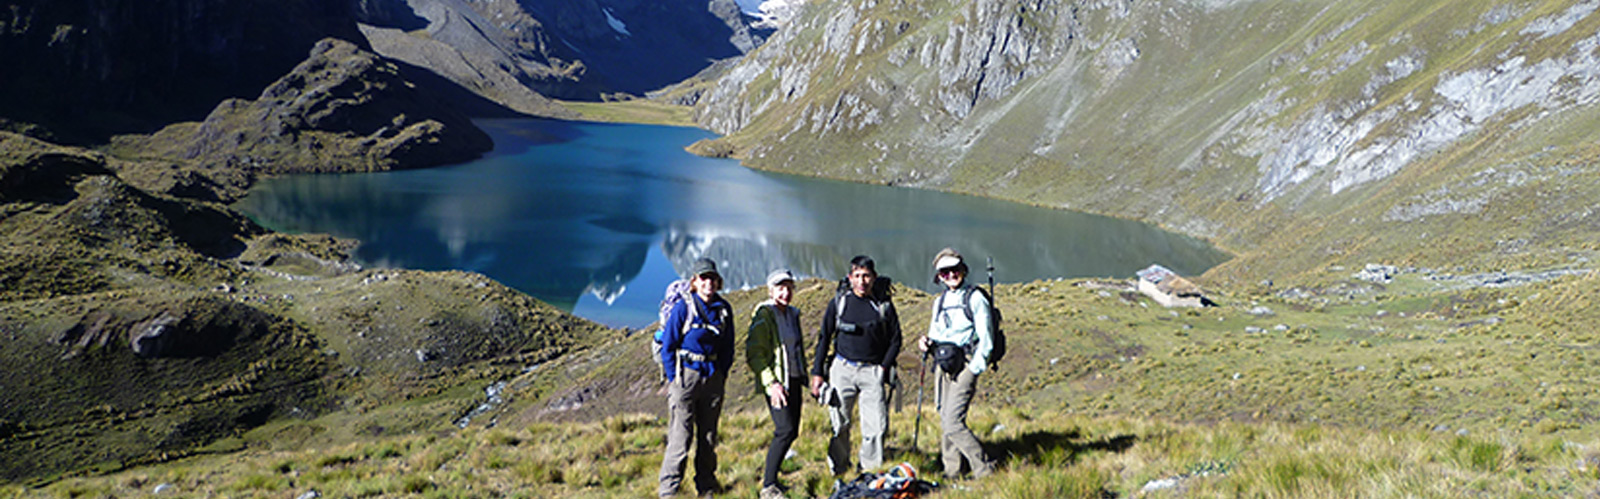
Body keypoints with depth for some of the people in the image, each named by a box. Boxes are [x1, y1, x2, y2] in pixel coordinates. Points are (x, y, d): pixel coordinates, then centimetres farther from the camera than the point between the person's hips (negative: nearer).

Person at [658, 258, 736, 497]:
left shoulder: (724, 309, 5)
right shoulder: (683, 308, -8)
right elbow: (668, 346, -4)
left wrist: (721, 376, 8)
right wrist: (674, 380, -8)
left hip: (713, 377, 5)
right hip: (686, 374, -4)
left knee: (709, 436, 11)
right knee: (680, 435, -7)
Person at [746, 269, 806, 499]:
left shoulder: (793, 314, 15)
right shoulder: (764, 315, -9)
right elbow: (753, 354, -15)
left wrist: (803, 378, 21)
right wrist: (771, 383, -21)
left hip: (794, 380, 8)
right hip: (777, 382, -8)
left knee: (791, 431, 6)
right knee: (786, 430, -16)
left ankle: (770, 478, 19)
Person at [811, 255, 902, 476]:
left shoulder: (884, 304, 2)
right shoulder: (838, 303, 2)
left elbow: (895, 340, 10)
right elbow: (824, 338, 8)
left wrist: (884, 367, -1)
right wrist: (817, 373, 4)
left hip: (872, 371, 0)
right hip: (842, 369, 0)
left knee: (876, 426, -6)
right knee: (840, 425, 2)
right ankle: (839, 472, 16)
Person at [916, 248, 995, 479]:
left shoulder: (975, 298, -4)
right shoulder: (940, 301, 16)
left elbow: (986, 340, -7)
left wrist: (973, 371, -14)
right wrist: (928, 342, 0)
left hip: (965, 365, -7)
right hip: (942, 365, 7)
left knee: (953, 423, -15)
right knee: (945, 420, 9)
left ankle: (984, 470, -5)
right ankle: (951, 472, 19)